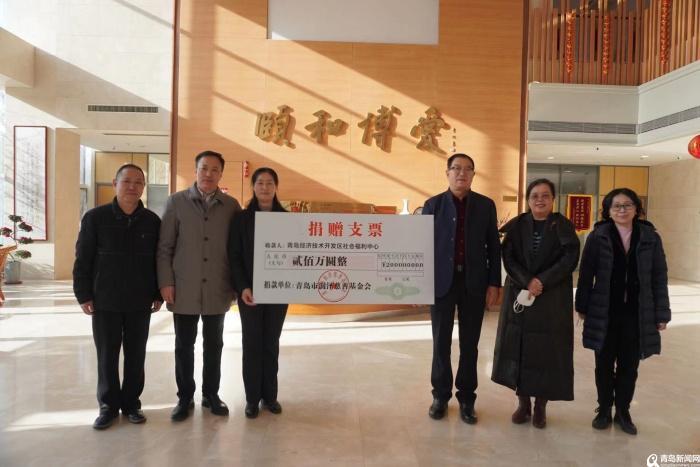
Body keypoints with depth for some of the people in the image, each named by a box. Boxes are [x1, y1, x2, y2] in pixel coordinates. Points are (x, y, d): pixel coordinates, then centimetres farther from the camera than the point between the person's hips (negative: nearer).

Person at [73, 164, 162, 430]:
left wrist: (158, 294, 4)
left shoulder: (152, 221, 1)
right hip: (105, 301, -1)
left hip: (140, 302, 1)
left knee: (136, 356, 9)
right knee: (107, 356, 8)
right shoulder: (95, 218, -3)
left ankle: (131, 403, 23)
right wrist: (83, 295, -4)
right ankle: (108, 405, 22)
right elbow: (82, 260, -1)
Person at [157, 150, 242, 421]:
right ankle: (185, 398, 25)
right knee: (184, 346, 9)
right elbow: (164, 247, 0)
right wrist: (166, 282, -6)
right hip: (184, 289, -1)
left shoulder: (231, 206, 2)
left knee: (214, 345, 12)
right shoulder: (176, 201, 0)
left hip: (218, 289, 1)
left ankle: (211, 395, 27)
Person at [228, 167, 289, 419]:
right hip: (250, 292, -1)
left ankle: (270, 395, 21)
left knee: (271, 343, 9)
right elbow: (234, 257, -3)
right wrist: (242, 287, -15)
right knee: (252, 343, 5)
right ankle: (252, 398, 16)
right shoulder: (241, 219, 0)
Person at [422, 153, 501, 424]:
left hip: (474, 283, 1)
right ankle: (440, 395, 23)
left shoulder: (486, 205, 4)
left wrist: (494, 283, -1)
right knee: (441, 342, 8)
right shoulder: (433, 205, 2)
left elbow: (494, 246, 4)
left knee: (469, 344, 8)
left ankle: (466, 398, 22)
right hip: (441, 282, 0)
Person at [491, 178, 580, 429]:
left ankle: (541, 405, 17)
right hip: (519, 294, 1)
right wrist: (527, 282, -17)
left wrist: (542, 281, -17)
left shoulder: (563, 225, 0)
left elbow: (570, 258, -8)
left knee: (547, 349, 2)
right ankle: (523, 401, 17)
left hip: (553, 298, -1)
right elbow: (508, 257, -3)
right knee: (518, 347, 3)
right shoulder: (517, 225, 3)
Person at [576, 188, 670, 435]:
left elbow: (659, 278, 2)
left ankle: (623, 412, 29)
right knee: (605, 365, 11)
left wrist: (661, 313, 0)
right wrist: (582, 307, -1)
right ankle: (604, 410, 27)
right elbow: (585, 275, -2)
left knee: (629, 366, 11)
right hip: (604, 313, -1)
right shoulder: (597, 237, -4)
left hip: (637, 314, 1)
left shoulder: (650, 238, 1)